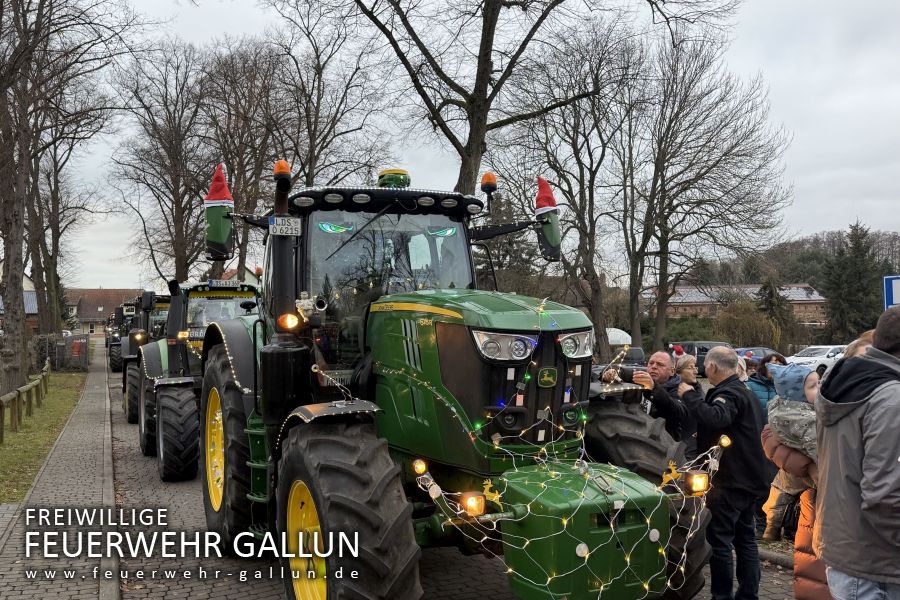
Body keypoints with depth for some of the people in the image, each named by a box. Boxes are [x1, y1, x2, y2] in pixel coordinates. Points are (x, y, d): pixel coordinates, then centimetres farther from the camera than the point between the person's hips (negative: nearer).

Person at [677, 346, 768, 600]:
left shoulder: (729, 393, -19)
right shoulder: (745, 392, 16)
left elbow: (715, 417, -39)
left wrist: (689, 395, -29)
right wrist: (704, 435, 22)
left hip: (729, 482, -10)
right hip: (748, 480, 10)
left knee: (719, 540, -3)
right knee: (745, 538, 16)